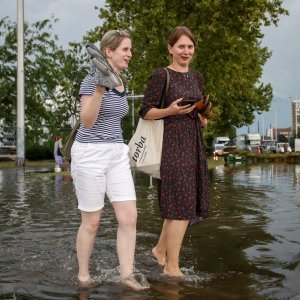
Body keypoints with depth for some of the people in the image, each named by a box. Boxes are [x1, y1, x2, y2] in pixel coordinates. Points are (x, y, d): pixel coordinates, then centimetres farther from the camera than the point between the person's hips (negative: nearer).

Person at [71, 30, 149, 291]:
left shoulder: (121, 85, 13)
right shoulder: (91, 81, -10)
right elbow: (87, 122, -20)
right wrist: (100, 86, -29)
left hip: (117, 155, 7)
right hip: (90, 154, -7)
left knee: (129, 217, -1)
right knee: (92, 221, 4)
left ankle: (127, 273, 11)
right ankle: (83, 275, 23)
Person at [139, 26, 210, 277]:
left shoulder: (196, 77, 15)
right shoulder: (161, 76, -6)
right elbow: (145, 112, -7)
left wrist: (202, 118, 3)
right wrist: (170, 111, -22)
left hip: (193, 144, 8)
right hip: (172, 143, -7)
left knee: (189, 204, 12)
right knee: (181, 205, -8)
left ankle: (160, 249, 30)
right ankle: (172, 266, 4)